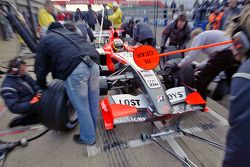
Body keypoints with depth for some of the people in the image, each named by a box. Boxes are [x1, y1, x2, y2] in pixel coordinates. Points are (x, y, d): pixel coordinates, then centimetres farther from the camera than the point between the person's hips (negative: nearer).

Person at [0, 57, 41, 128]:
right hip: (28, 108, -8)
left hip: (35, 99, 8)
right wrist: (31, 103, -37)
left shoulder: (23, 75, -1)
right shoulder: (8, 87, -22)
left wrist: (39, 92, -15)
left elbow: (35, 85, 6)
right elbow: (14, 107, -26)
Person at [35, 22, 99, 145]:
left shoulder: (45, 40, 24)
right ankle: (91, 130, 42)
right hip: (93, 64, 6)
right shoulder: (72, 33, 36)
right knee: (93, 103, 19)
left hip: (74, 71, -5)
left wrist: (43, 86, 40)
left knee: (82, 107, 11)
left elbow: (40, 68, 24)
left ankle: (88, 138, 31)